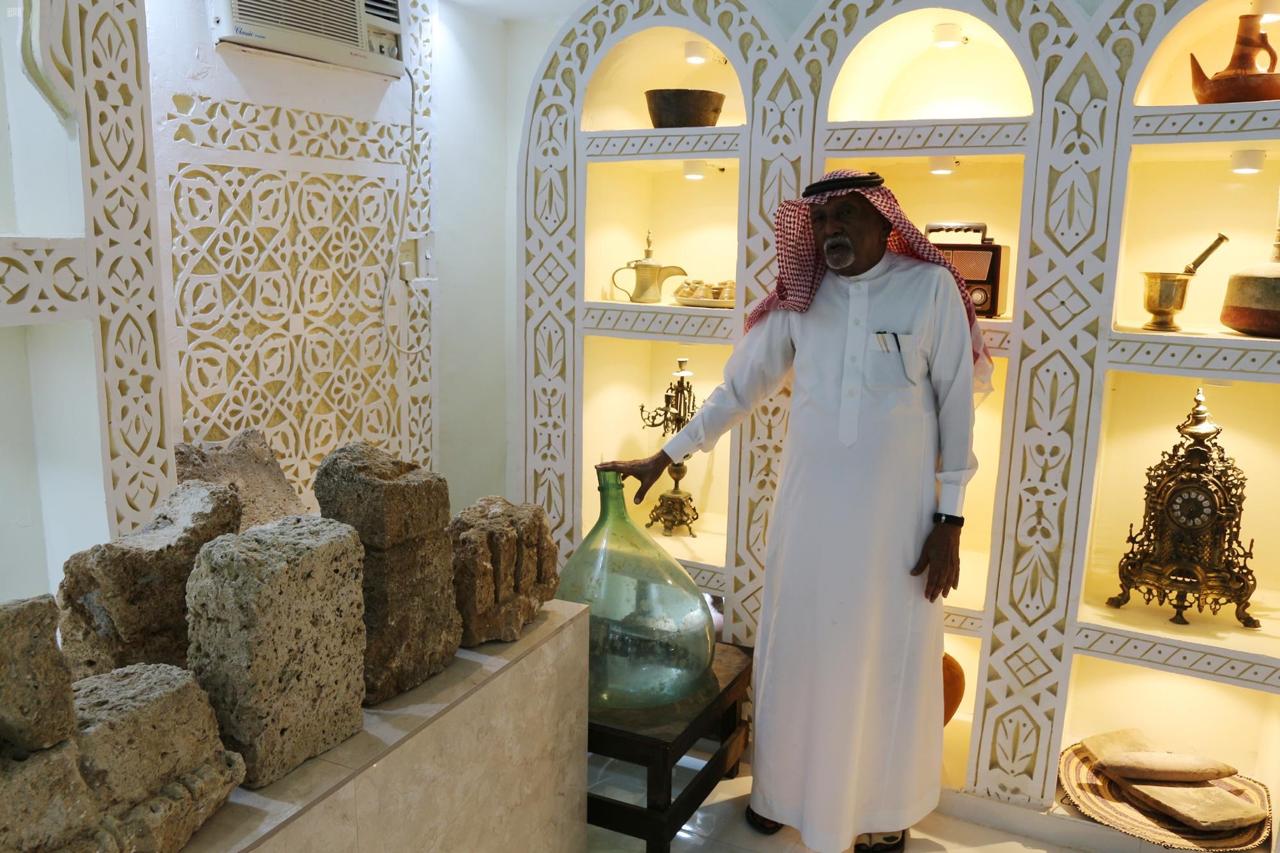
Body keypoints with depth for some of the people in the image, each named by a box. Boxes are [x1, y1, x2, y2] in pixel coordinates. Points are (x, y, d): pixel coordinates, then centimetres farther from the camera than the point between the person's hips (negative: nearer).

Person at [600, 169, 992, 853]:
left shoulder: (931, 288, -6)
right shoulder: (801, 298, 3)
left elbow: (956, 405, -5)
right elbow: (738, 388, 8)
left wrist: (949, 517, -6)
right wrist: (663, 457, 7)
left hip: (897, 514, -2)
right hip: (809, 510, 3)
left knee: (887, 662, 9)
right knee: (796, 651, 12)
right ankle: (784, 787, 33)